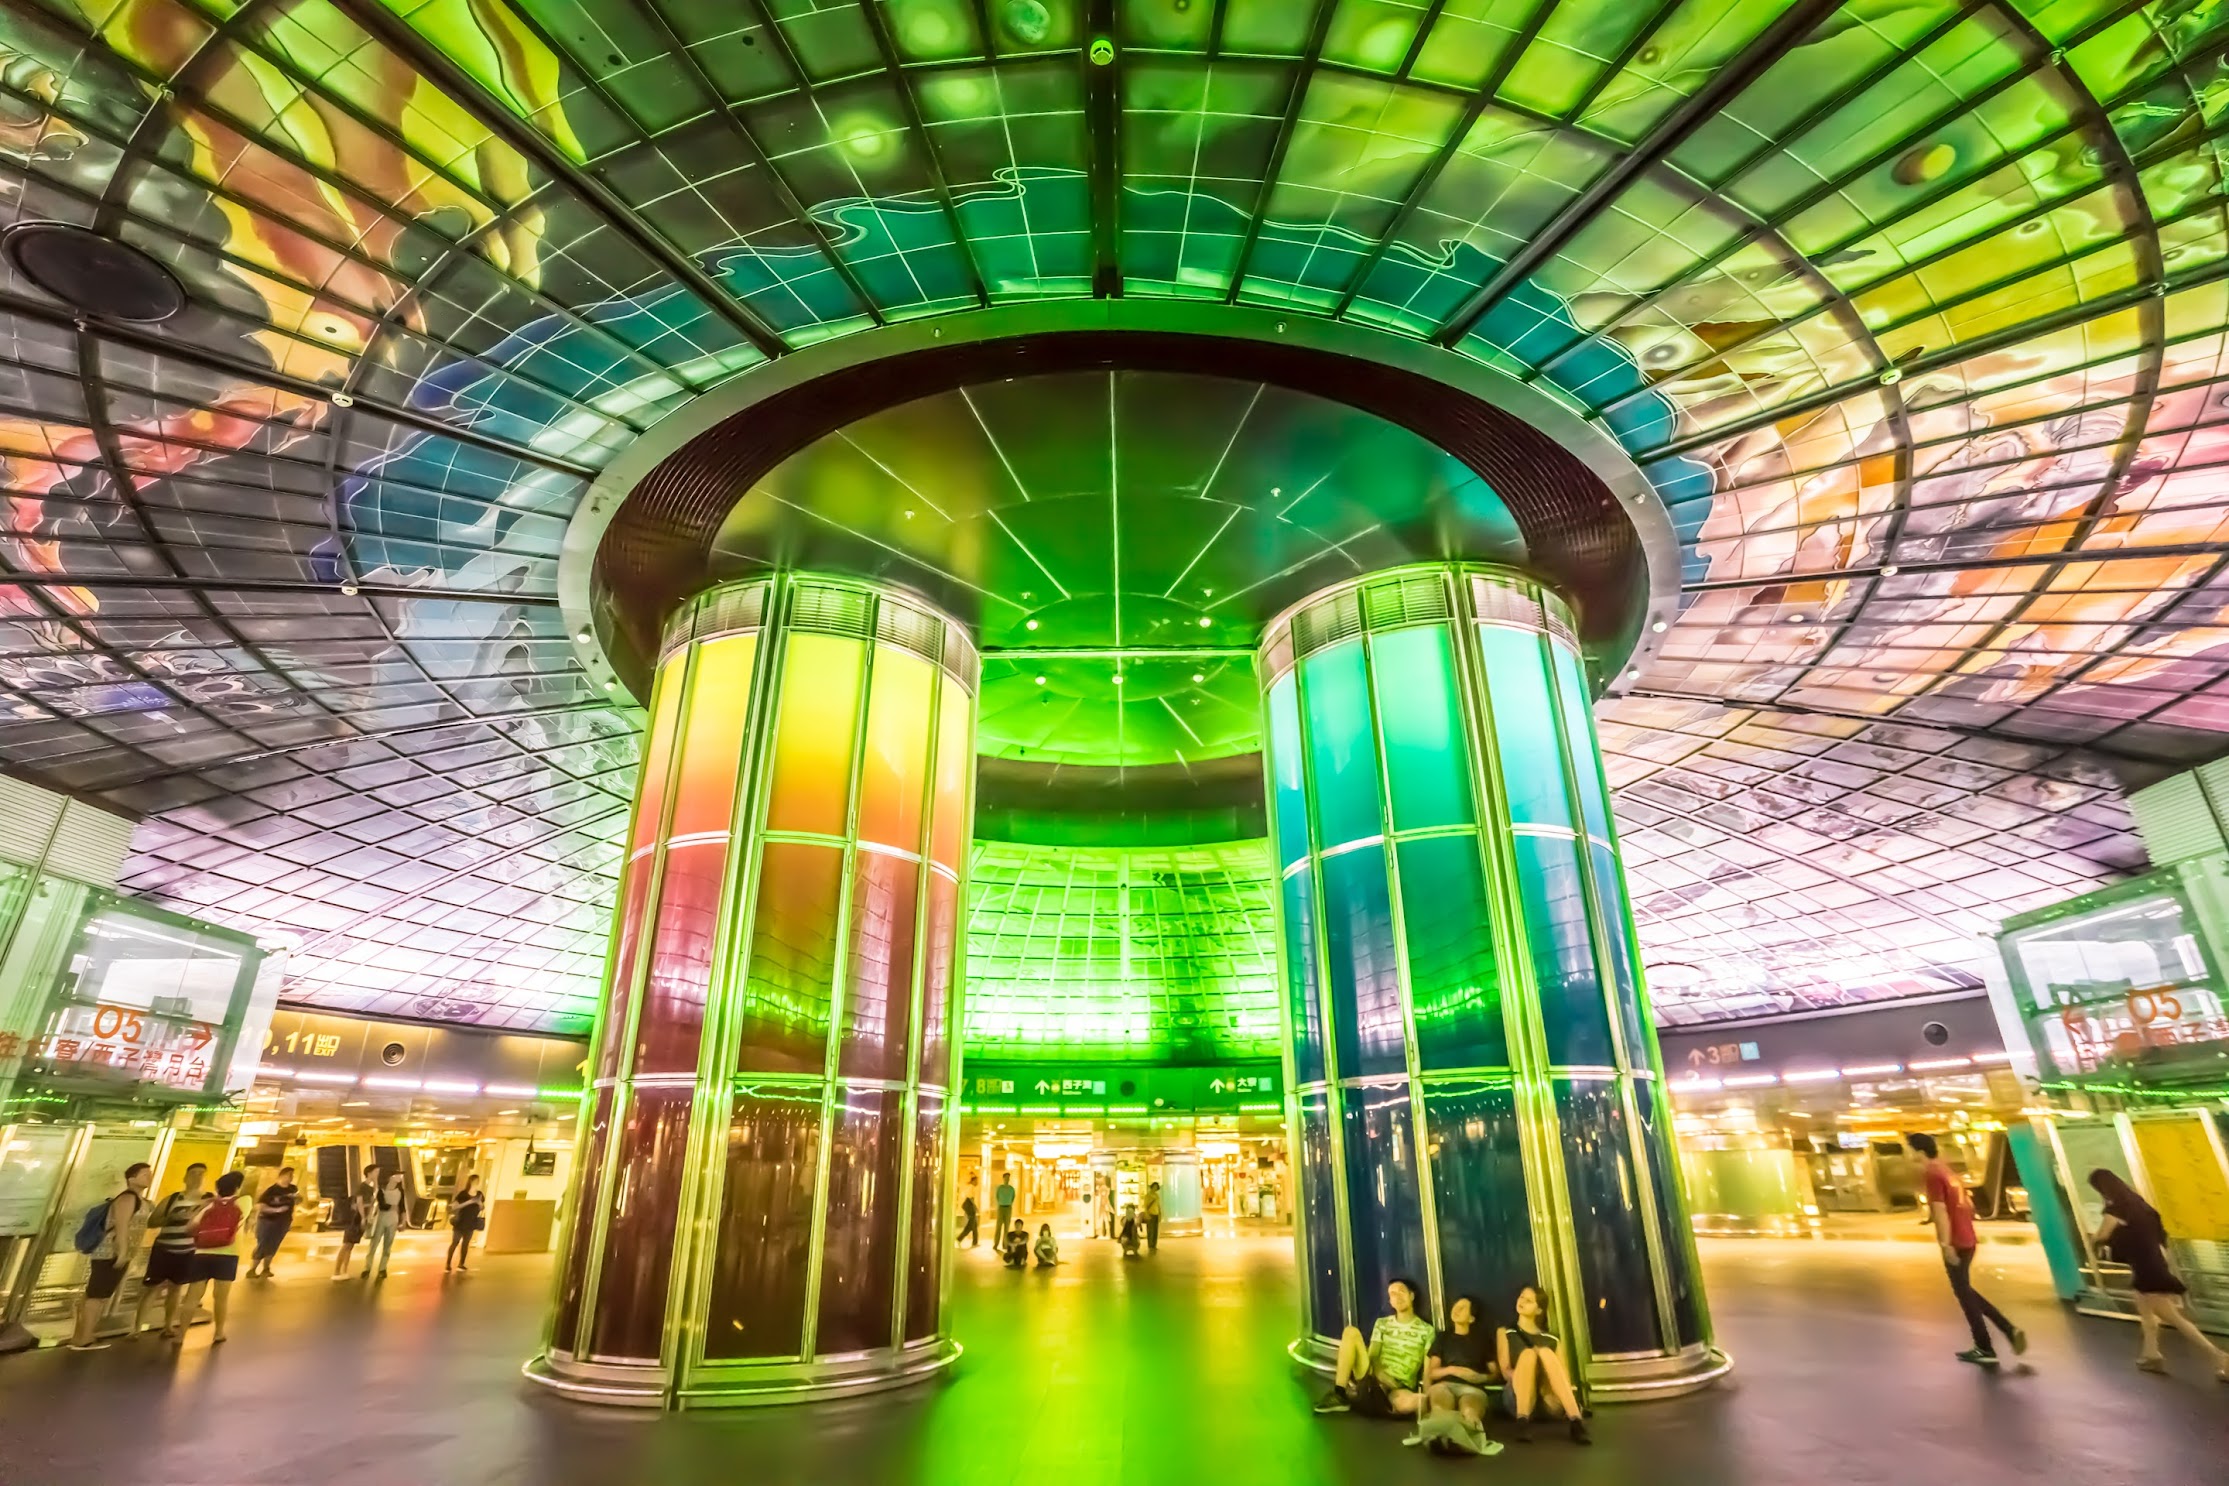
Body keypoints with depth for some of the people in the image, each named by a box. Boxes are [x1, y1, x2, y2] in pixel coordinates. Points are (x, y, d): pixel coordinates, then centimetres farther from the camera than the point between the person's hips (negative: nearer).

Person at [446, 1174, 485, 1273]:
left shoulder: (479, 1195, -3)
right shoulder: (463, 1193, -14)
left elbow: (482, 1208, 6)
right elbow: (454, 1206, -20)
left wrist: (480, 1203, -17)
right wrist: (468, 1202, -29)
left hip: (471, 1223, 4)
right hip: (460, 1223, -4)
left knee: (466, 1243, 10)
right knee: (455, 1243, -2)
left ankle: (461, 1264, 20)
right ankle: (447, 1264, 6)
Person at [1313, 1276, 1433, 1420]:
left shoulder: (1426, 1330, 8)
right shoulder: (1382, 1324, 16)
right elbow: (1372, 1356, 6)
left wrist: (1427, 1394, -16)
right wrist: (1380, 1373, -16)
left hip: (1400, 1388, -3)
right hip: (1374, 1379, 3)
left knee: (1408, 1402, -43)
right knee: (1351, 1332, -19)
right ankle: (1339, 1395, -19)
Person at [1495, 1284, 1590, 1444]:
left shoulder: (1551, 1338, 25)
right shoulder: (1505, 1333, 22)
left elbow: (1565, 1375, 12)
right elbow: (1505, 1371, 8)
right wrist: (1525, 1377, -13)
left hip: (1551, 1401, 1)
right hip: (1518, 1398, -1)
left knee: (1545, 1352, -27)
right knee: (1528, 1353, -29)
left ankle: (1577, 1422, -43)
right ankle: (1523, 1422, -43)